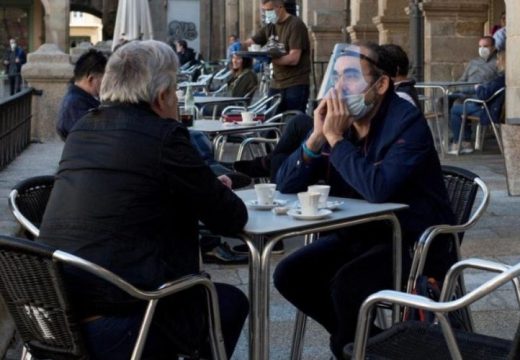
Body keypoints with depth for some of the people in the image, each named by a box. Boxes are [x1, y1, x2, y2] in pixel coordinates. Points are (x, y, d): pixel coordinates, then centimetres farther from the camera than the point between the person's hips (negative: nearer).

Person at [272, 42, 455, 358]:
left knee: (347, 284, -29)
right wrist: (317, 137, -18)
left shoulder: (408, 123, -19)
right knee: (289, 274, -4)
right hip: (358, 235, 8)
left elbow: (378, 189, -35)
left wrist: (336, 139, -26)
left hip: (414, 242, -7)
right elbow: (286, 184, -3)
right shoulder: (337, 119, 0)